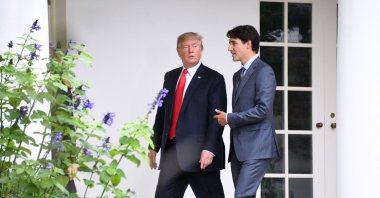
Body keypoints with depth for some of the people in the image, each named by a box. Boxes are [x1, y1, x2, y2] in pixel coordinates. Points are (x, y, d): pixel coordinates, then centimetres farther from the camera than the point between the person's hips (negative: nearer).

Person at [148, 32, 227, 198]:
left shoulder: (213, 79, -2)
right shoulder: (170, 77, 16)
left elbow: (216, 117, -10)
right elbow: (162, 113, 17)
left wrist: (209, 149, -19)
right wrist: (154, 146, 14)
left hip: (200, 154, -5)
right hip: (171, 151, 6)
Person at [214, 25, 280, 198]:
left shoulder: (264, 71, -8)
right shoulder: (238, 75, 20)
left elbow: (262, 109, -17)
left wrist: (229, 118, -9)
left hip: (256, 147, -9)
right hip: (239, 149, 9)